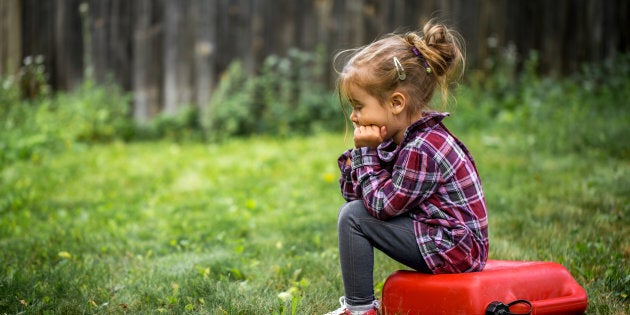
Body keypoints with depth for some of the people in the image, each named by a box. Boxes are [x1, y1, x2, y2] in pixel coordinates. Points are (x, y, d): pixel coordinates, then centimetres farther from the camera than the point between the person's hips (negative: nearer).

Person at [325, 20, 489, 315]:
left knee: (353, 217, -13)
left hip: (453, 250, -11)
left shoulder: (422, 150, -23)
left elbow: (383, 205, -18)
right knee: (352, 207, 18)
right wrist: (360, 153, -7)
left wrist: (366, 153, -13)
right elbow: (353, 193, 8)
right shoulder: (397, 139, 8)